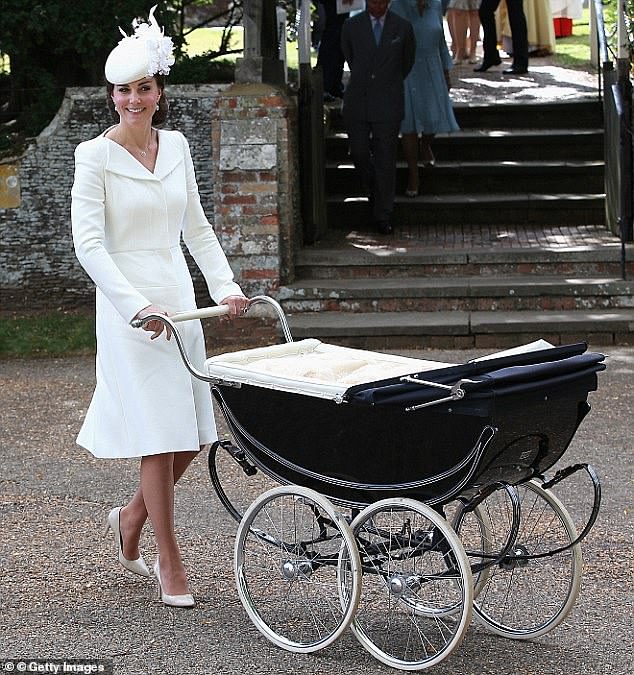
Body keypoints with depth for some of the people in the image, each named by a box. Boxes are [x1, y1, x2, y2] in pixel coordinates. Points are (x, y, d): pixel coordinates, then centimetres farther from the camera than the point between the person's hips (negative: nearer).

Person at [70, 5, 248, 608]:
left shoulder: (176, 146, 9)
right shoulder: (95, 155, -7)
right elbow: (88, 244, -13)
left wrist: (225, 285, 4)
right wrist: (138, 305, -21)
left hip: (178, 298, 6)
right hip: (129, 304, -6)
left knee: (191, 434, 8)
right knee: (159, 436, -5)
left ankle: (130, 517, 32)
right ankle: (169, 564, 8)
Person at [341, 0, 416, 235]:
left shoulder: (403, 27, 0)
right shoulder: (351, 26, 1)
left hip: (388, 103, -1)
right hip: (357, 101, 1)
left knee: (385, 160, -1)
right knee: (359, 153, 3)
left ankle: (383, 215, 5)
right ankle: (374, 190, 32)